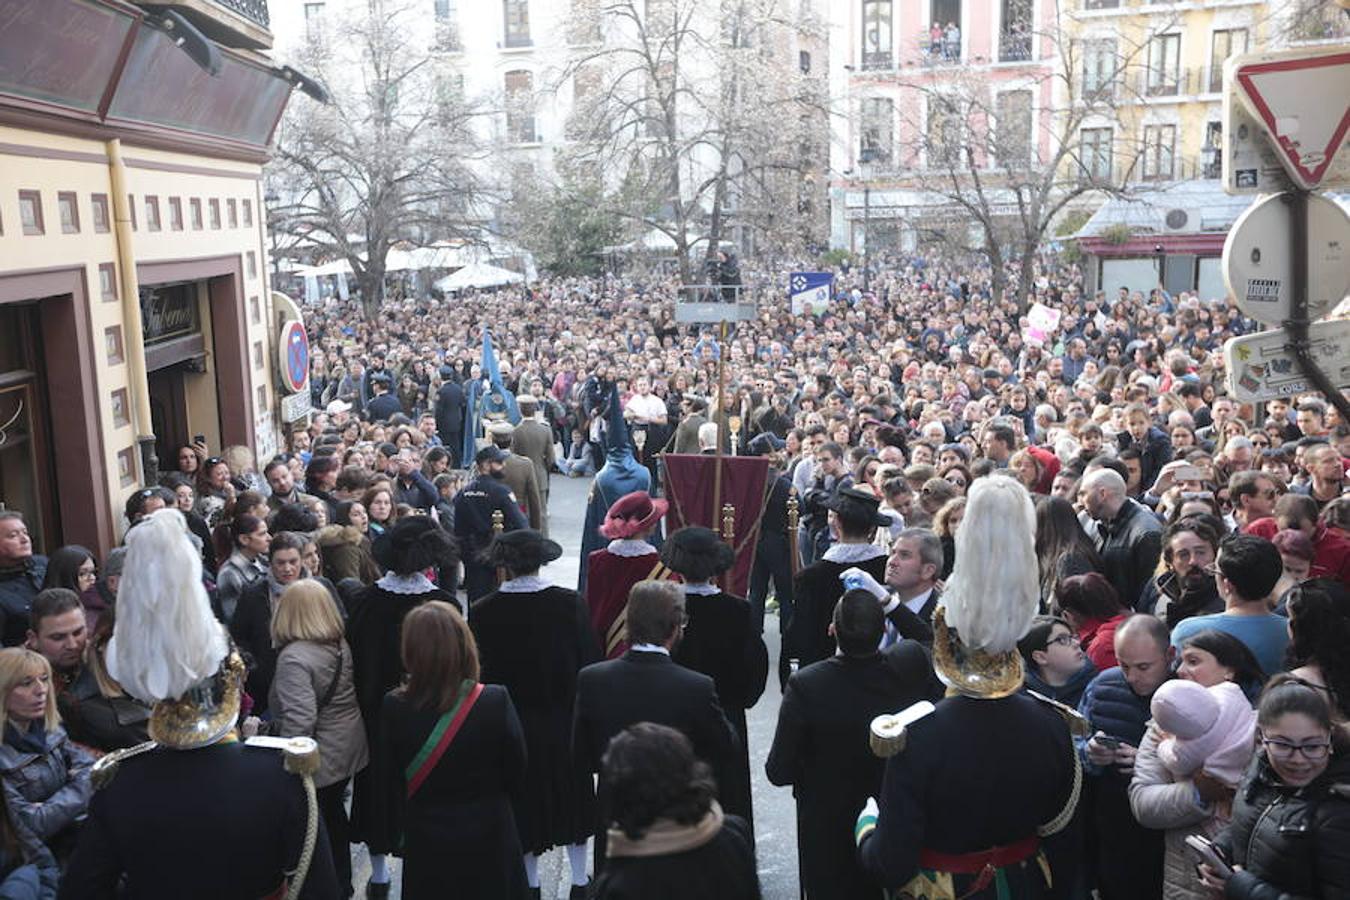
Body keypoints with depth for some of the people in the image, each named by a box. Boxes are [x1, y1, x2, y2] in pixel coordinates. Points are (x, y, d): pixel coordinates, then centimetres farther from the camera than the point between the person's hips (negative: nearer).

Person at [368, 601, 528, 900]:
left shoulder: (394, 707, -17)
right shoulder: (496, 701, -20)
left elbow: (386, 785, -5)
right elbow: (516, 774, -7)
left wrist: (386, 838, 10)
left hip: (425, 845, 1)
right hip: (489, 841, -1)